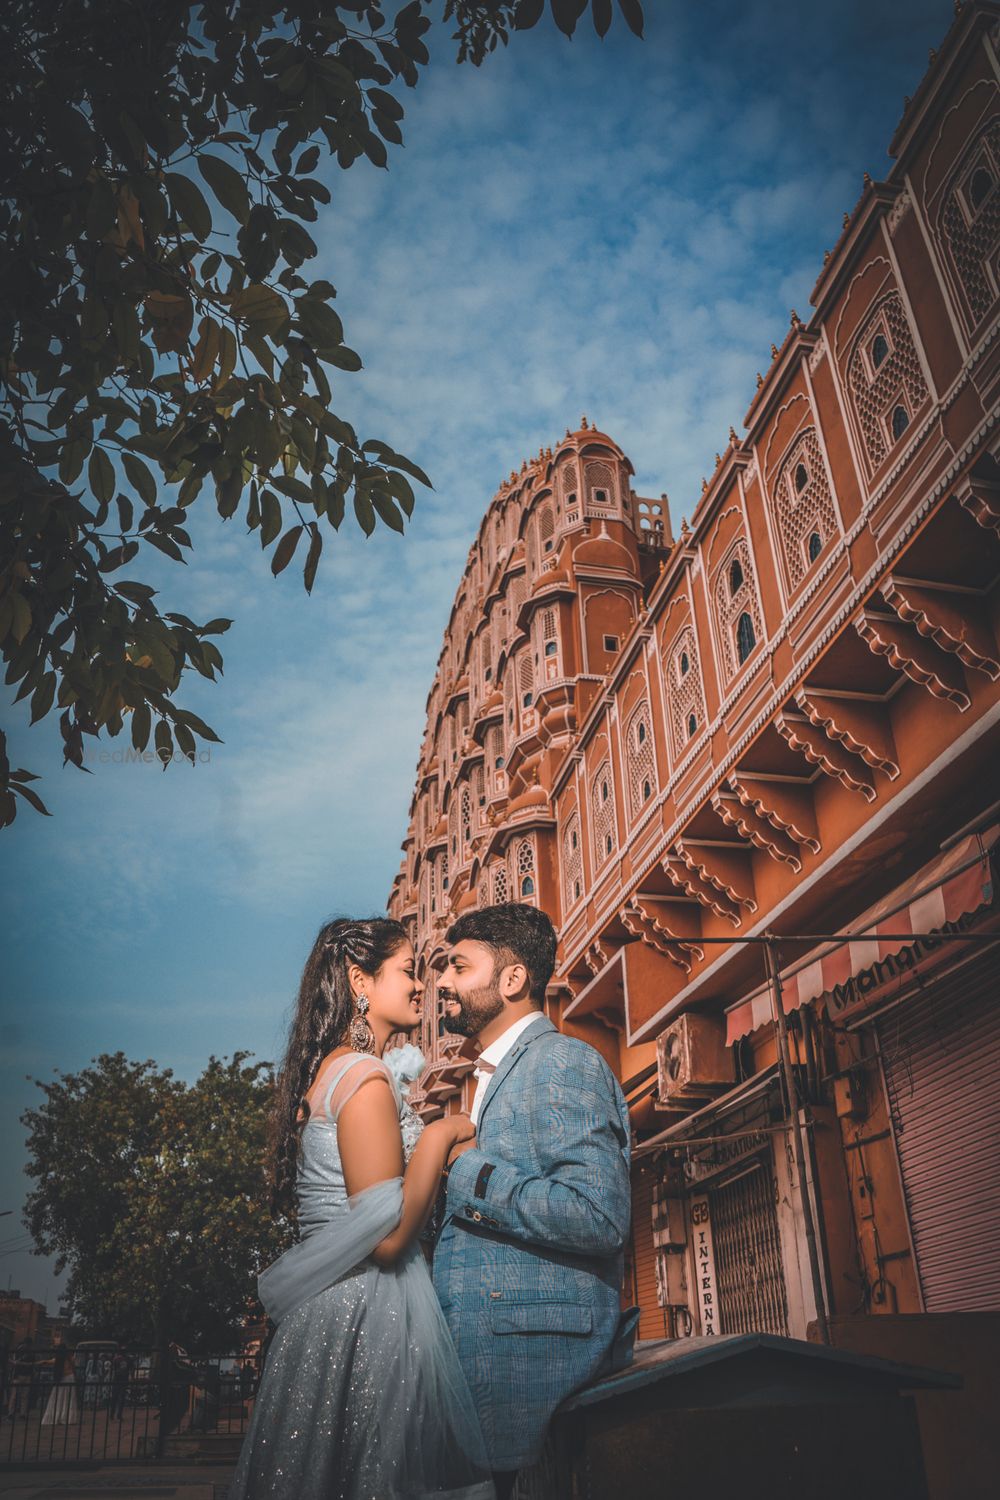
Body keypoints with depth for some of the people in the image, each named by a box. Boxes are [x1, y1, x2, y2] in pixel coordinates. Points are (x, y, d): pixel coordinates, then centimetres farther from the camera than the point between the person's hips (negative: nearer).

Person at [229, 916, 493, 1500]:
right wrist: (442, 1135, -13)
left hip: (330, 1313, 10)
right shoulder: (365, 1075, -18)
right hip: (367, 1317, -10)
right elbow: (387, 1235, -23)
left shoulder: (329, 1068, 12)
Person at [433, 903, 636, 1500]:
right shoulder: (496, 1077, 18)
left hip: (537, 1358, -9)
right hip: (483, 1350, 9)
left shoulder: (564, 1062, -12)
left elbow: (597, 1217, -24)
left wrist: (466, 1170, -17)